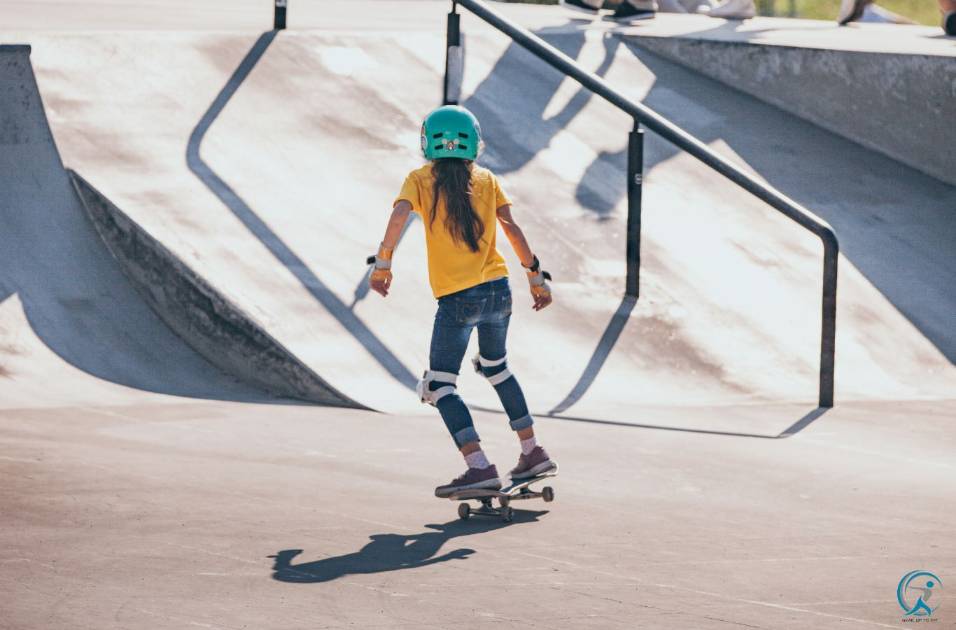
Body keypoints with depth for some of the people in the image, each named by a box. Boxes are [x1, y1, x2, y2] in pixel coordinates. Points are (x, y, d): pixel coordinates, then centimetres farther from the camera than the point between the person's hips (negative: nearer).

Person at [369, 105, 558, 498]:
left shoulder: (420, 179, 2)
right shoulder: (486, 180, 10)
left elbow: (399, 215, -16)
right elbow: (512, 229, 3)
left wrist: (383, 263, -10)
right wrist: (535, 277, 8)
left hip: (456, 299, -5)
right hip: (498, 290, 5)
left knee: (441, 384, -2)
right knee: (495, 368, 27)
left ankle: (479, 467, -18)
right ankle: (532, 452, 30)